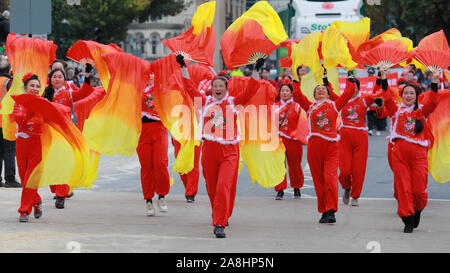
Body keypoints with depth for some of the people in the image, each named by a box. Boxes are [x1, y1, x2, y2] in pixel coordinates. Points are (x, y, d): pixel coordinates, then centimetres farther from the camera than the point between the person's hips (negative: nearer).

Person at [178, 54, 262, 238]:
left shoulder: (233, 102, 6)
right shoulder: (206, 102, 9)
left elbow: (250, 91, 1)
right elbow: (190, 88, 8)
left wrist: (256, 71, -5)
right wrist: (183, 68, 5)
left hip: (229, 151, -2)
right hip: (209, 150, 2)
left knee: (224, 187, -14)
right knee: (212, 188, 11)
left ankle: (219, 224, -15)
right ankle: (220, 216, 36)